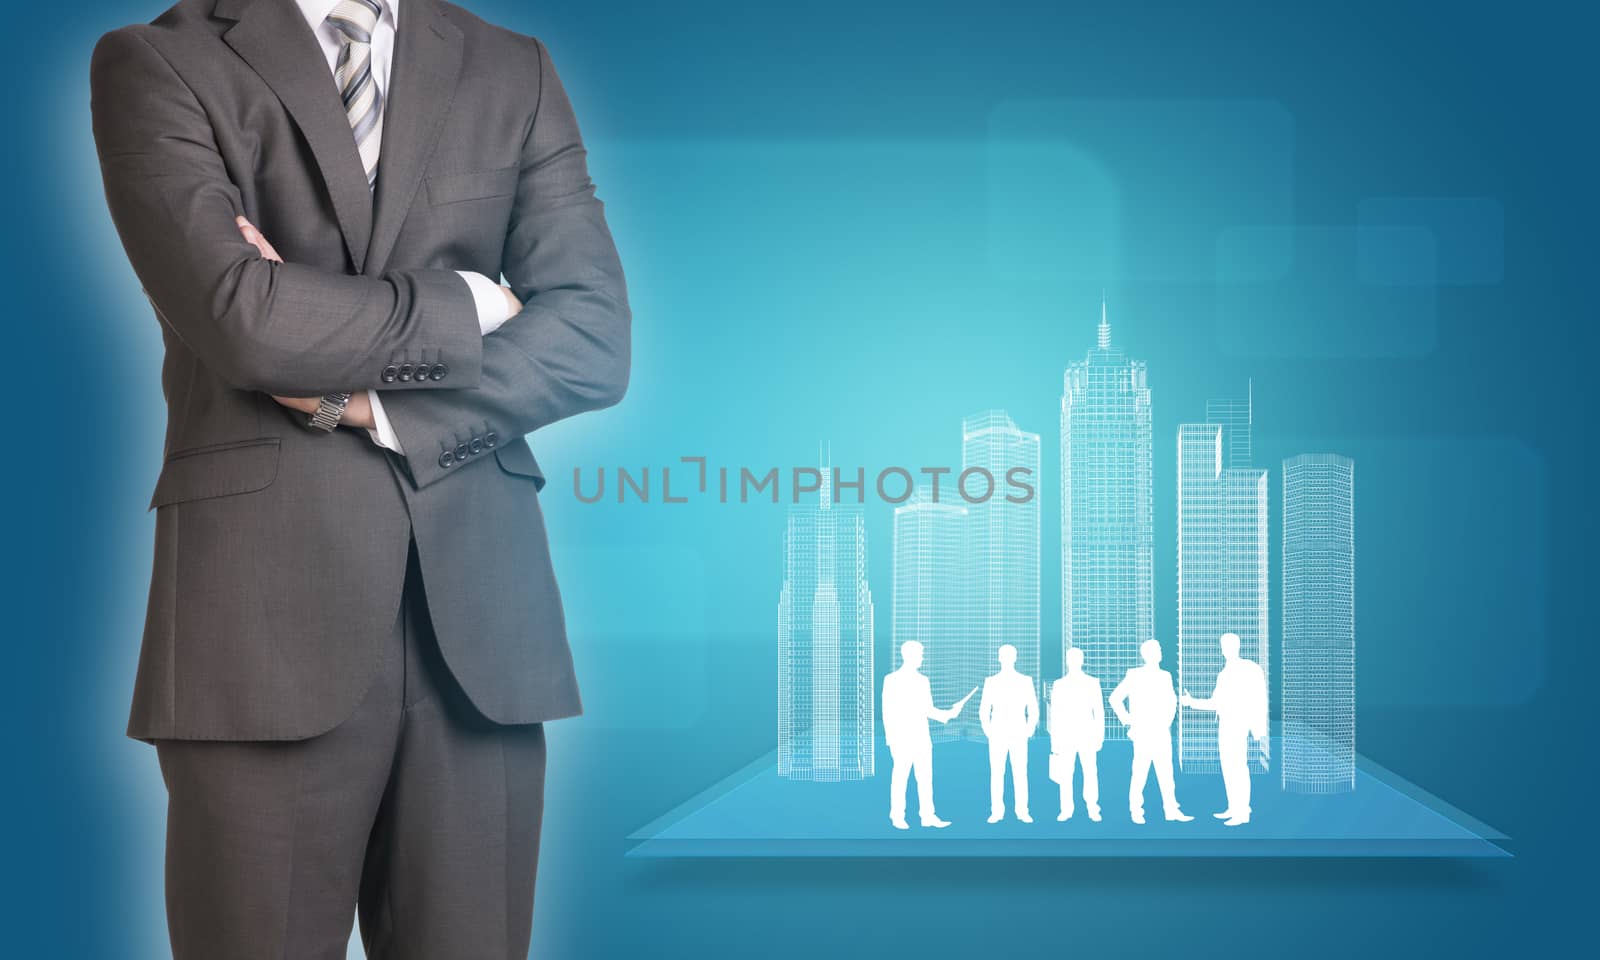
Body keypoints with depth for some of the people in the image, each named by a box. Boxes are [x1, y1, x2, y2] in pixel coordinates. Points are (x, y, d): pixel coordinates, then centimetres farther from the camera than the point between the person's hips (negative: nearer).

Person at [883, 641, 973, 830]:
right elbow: (887, 711, -7)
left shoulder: (923, 680, 11)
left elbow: (928, 710, 14)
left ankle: (928, 816, 2)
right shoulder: (892, 680, -5)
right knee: (900, 777, -2)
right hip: (902, 737, -5)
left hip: (922, 738, 5)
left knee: (925, 777, 1)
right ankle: (897, 818, 6)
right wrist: (890, 740, -13)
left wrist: (949, 714, -3)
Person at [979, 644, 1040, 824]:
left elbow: (1033, 709, 6)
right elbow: (983, 710, 6)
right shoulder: (991, 682, 3)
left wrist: (1029, 730, -4)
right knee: (996, 774, -2)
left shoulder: (1026, 681, 3)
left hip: (1018, 735, 0)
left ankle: (1022, 812, 2)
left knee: (1020, 774, -2)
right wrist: (988, 731, -5)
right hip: (998, 735, 0)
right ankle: (997, 812, 2)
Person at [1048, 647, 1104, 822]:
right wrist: (1054, 740, 3)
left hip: (1087, 735, -1)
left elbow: (1099, 712, 6)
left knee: (1090, 773, -7)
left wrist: (1100, 736, 0)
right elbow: (1054, 714, 9)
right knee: (1065, 775, -4)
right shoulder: (1059, 685, 9)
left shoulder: (1092, 683, 7)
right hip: (1066, 735, 1)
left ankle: (1093, 809, -2)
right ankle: (1066, 810, 0)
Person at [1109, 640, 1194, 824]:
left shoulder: (1165, 676, 12)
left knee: (1166, 773, 2)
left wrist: (1169, 720, 15)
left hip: (1162, 733, 4)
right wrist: (1127, 720, -3)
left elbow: (1172, 700, 27)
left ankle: (1171, 809, 4)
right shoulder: (1134, 675, -1)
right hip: (1142, 733, -4)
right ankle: (1135, 811, 3)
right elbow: (1115, 698, -1)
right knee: (1140, 773, -4)